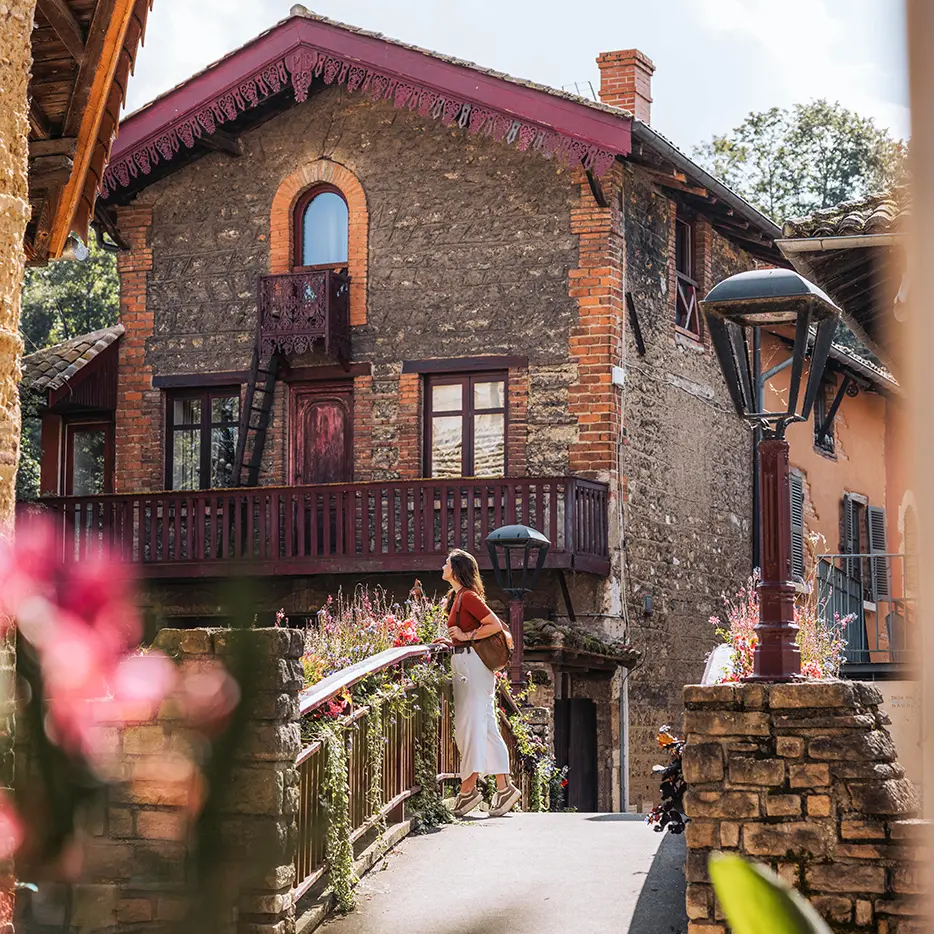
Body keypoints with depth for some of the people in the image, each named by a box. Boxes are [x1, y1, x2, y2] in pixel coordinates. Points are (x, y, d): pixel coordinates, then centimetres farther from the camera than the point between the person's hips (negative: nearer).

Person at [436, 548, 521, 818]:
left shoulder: (468, 596, -11)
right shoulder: (458, 597, 17)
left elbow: (495, 625, -17)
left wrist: (466, 636, -14)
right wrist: (451, 642, 15)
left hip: (471, 662, -10)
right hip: (465, 663, 10)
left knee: (469, 725, -9)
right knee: (486, 728, 7)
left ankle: (468, 789, -8)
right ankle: (504, 787, 6)